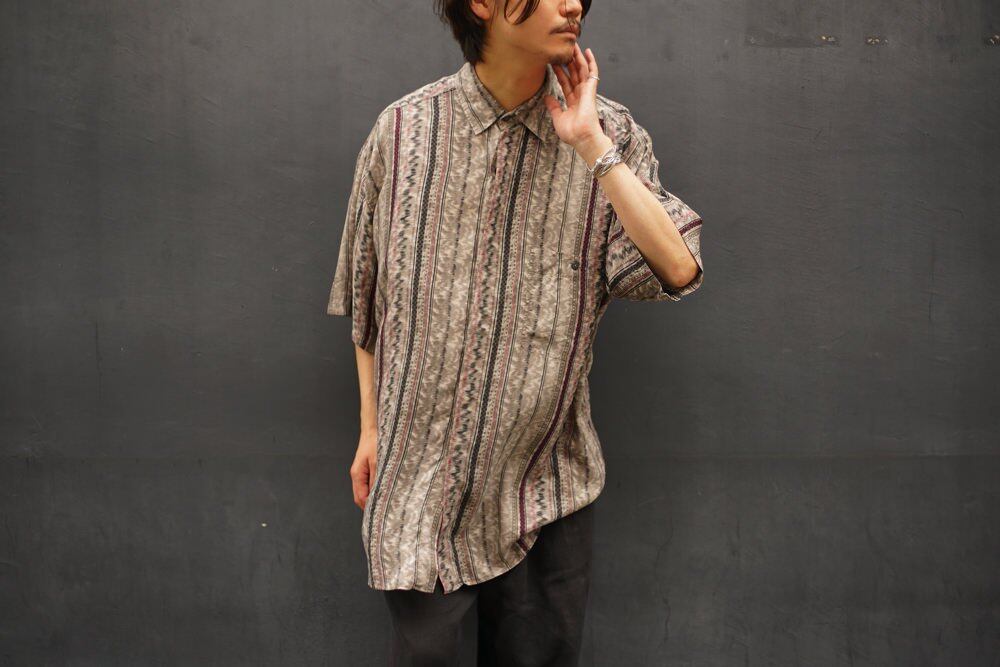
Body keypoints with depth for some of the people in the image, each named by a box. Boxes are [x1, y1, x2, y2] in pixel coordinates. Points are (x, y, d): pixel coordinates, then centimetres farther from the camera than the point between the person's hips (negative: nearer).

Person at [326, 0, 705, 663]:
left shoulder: (610, 132, -3)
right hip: (423, 464, 0)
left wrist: (589, 143, -18)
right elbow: (369, 295, 6)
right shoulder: (404, 129, -4)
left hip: (545, 475, 1)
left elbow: (679, 268, -17)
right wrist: (371, 427, 10)